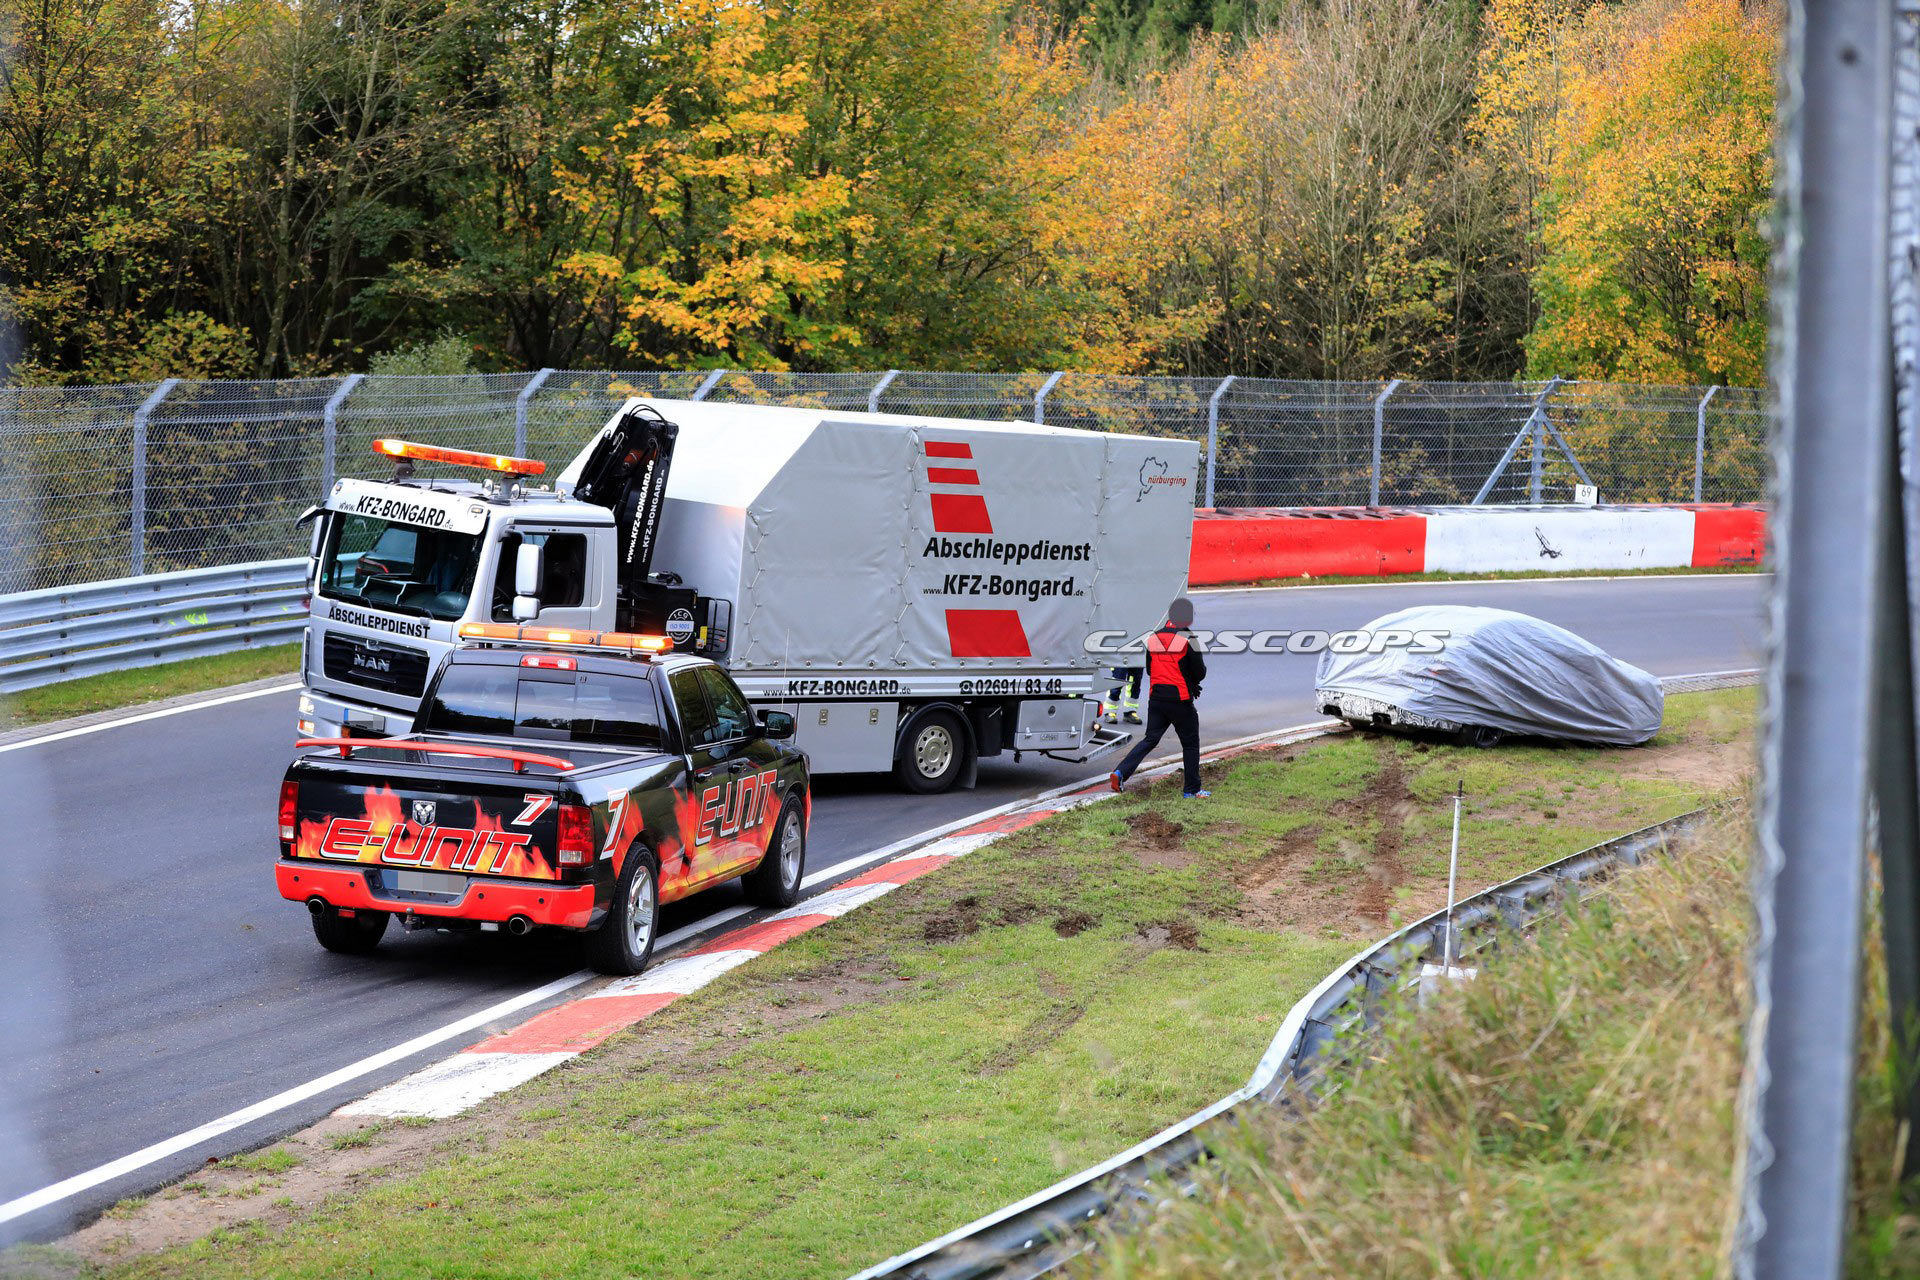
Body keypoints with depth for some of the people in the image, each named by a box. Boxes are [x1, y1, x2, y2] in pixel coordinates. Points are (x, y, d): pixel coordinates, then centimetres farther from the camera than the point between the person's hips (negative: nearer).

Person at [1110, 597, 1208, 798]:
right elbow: (1200, 673, -9)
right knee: (1190, 743, 9)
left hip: (1156, 698, 5)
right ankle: (1191, 790, 12)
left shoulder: (1153, 638, 6)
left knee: (1150, 739, 10)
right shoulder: (1188, 640, -11)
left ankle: (1121, 773, -7)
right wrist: (1192, 684, 18)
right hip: (1180, 700, -5)